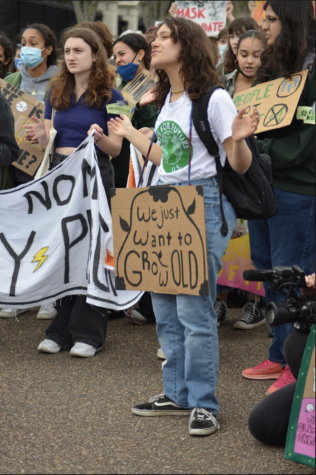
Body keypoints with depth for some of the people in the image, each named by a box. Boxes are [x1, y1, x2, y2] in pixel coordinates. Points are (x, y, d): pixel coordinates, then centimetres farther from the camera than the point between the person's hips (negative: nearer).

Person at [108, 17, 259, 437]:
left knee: (193, 309, -8)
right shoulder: (166, 101, 14)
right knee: (164, 305, 11)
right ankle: (178, 395, 23)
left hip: (204, 204, -8)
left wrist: (238, 139, -30)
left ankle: (203, 404, 2)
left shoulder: (214, 99, -10)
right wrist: (130, 133, 30)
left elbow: (240, 166, -9)